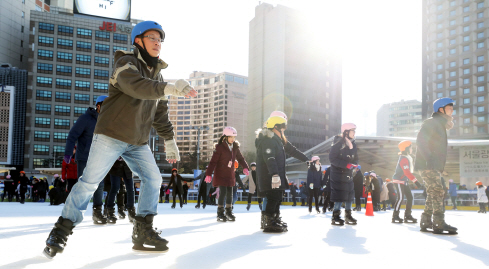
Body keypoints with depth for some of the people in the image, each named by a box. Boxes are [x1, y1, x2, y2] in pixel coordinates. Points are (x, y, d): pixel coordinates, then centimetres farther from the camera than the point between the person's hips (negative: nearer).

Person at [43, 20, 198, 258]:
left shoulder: (156, 74, 16)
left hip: (138, 142, 7)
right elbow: (136, 85, -32)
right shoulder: (126, 63, -9)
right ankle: (61, 230, 5)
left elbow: (160, 111, 20)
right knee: (90, 181, -7)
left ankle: (143, 232, 5)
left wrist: (169, 140, 15)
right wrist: (170, 88, -45)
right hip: (111, 134, -7)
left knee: (153, 178, -2)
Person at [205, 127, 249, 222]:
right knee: (223, 192, -9)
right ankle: (220, 213, 3)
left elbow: (240, 158, 19)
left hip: (230, 174, 6)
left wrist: (245, 167, 6)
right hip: (220, 174, -6)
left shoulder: (235, 147, 5)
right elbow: (213, 161, -15)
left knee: (230, 193, 9)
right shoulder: (220, 147, -14)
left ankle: (229, 212, 21)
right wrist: (209, 174, -19)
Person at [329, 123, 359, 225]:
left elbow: (355, 158, 17)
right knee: (340, 195, -10)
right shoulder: (338, 143, -13)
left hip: (348, 174, 8)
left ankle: (348, 215, 19)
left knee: (349, 194, 8)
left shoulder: (353, 144, 11)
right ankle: (335, 216, -1)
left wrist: (355, 164, -6)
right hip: (338, 173, -7)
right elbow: (332, 159, -19)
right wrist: (346, 164, -25)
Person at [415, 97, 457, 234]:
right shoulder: (431, 122, -7)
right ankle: (439, 224, -14)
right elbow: (420, 141, -19)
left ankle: (426, 222, 15)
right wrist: (429, 159, -24)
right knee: (437, 192, -14)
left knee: (433, 194, 11)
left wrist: (439, 166, 17)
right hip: (427, 165, -10)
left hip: (434, 166, 10)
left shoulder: (440, 125, 22)